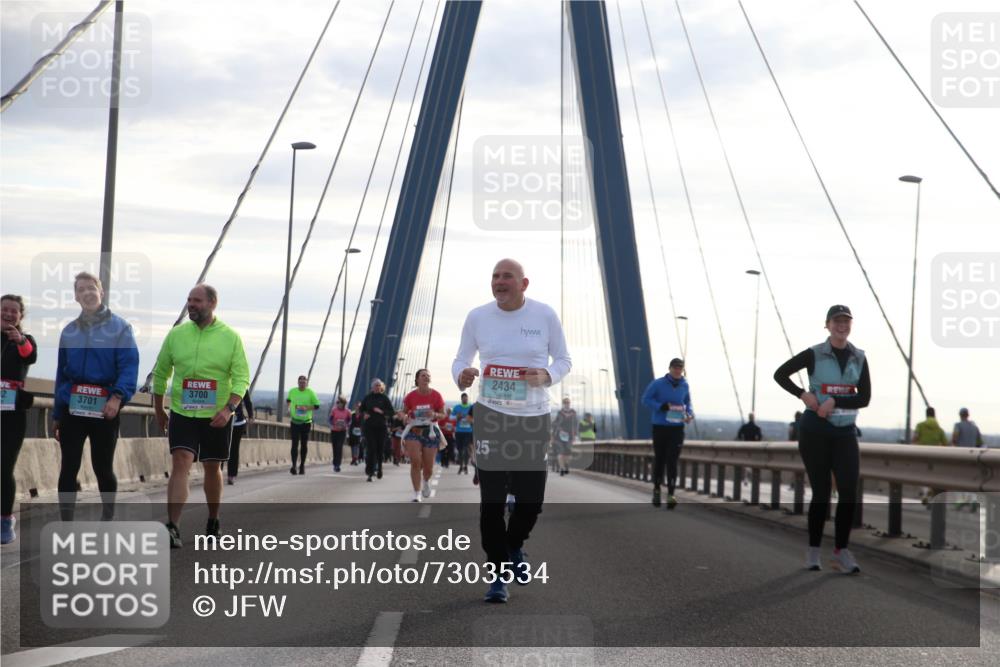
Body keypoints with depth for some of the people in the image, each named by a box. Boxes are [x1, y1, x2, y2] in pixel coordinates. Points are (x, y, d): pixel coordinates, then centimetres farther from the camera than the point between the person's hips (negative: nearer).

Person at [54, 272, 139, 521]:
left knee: (102, 467, 5)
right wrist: (56, 414, 14)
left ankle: (108, 518, 23)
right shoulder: (69, 331, 14)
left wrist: (118, 396, -26)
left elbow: (129, 366, -10)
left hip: (105, 408, -3)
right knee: (69, 467, 1)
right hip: (73, 407, 4)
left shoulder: (120, 327, 0)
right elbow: (61, 373, 17)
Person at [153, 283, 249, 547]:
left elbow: (242, 379, -6)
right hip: (182, 414, 0)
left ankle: (213, 521, 33)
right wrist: (158, 410, 16)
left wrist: (228, 409, -20)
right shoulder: (176, 334, 3)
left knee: (212, 469, 13)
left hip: (216, 417, 0)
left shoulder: (230, 338, -3)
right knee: (180, 465, -14)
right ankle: (173, 528, -22)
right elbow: (160, 373, 13)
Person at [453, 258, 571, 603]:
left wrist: (547, 375, -17)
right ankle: (498, 575, 9)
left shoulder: (545, 315, -3)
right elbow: (461, 359, 7)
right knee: (491, 500, -3)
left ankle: (514, 546, 36)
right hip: (491, 415, 0)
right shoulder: (477, 317, -1)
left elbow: (564, 360, 5)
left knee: (531, 498, 3)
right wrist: (461, 375, -17)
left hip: (534, 417, 0)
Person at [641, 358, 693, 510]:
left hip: (677, 428, 1)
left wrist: (689, 414, -4)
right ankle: (657, 489, 28)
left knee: (672, 461, -8)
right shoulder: (658, 384, -5)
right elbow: (646, 399, -4)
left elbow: (688, 403, 17)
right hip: (659, 427, -1)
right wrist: (660, 406, -20)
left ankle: (670, 494, -13)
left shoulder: (685, 386, 4)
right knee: (659, 459, 9)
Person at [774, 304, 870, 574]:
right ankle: (813, 550, 14)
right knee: (821, 492, 1)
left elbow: (865, 398, -2)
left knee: (849, 491, -8)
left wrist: (835, 401, -16)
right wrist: (803, 394, -11)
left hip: (845, 432, 3)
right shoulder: (814, 355, -4)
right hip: (815, 430, -3)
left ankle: (841, 550, 3)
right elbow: (780, 374, 3)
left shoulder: (859, 358, 4)